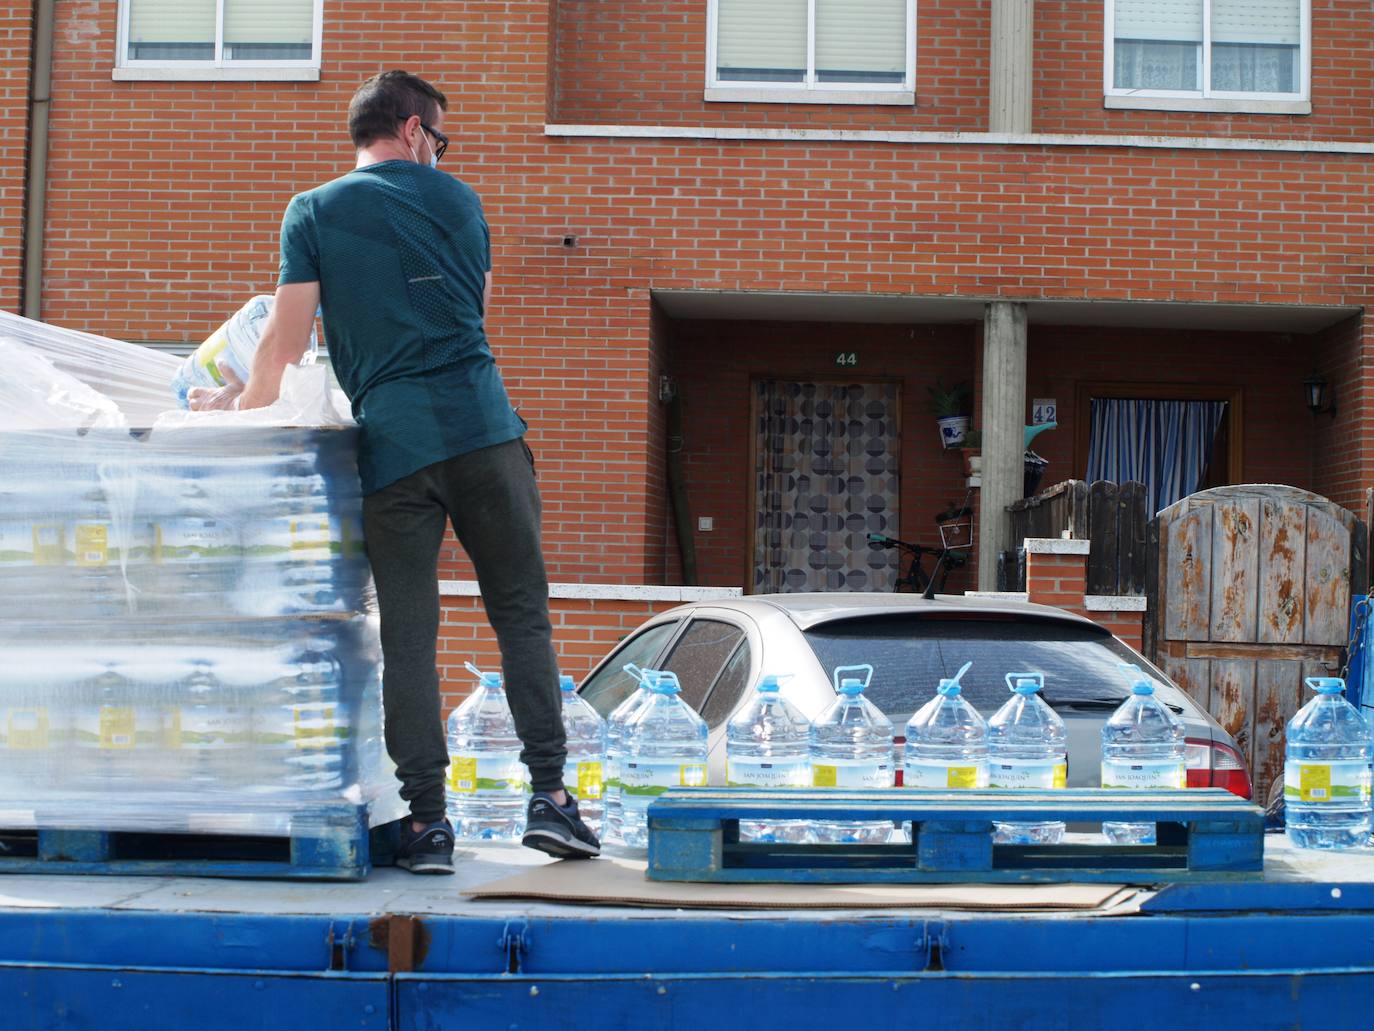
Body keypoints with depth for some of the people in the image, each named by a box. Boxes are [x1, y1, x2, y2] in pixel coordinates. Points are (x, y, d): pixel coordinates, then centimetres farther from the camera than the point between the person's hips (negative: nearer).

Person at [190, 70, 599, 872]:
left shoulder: (312, 213, 9)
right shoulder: (457, 199, 16)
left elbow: (287, 344, 4)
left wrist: (243, 408, 20)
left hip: (392, 443, -1)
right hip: (485, 428, 1)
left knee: (408, 637, 2)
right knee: (522, 615, 5)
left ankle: (428, 822, 0)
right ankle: (550, 797, 0)